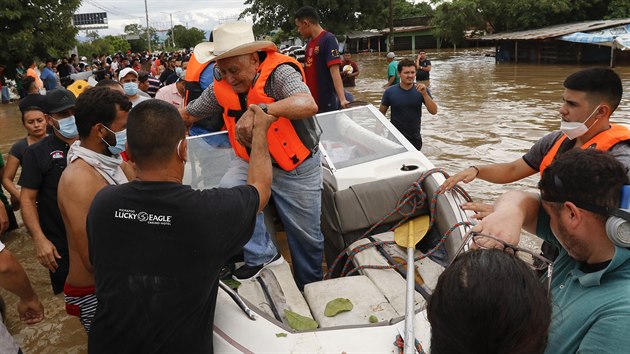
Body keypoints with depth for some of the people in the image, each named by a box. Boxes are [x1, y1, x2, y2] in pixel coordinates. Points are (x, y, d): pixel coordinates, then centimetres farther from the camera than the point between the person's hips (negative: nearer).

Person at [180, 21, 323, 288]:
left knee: (306, 237, 9)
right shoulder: (221, 88, -8)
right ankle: (262, 255, -5)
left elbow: (309, 105, -46)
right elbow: (187, 115, 6)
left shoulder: (279, 73, -26)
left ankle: (311, 288, 37)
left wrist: (259, 110, -57)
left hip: (297, 167, -4)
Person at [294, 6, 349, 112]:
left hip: (327, 103, -8)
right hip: (311, 101, 8)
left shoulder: (328, 39, -14)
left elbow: (334, 71, -24)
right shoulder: (310, 42, 10)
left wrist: (342, 99, -32)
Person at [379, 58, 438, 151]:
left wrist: (424, 93, -26)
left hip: (415, 138, 2)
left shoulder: (421, 91, -7)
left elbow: (434, 111, -13)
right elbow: (381, 114, 1)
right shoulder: (390, 92, -9)